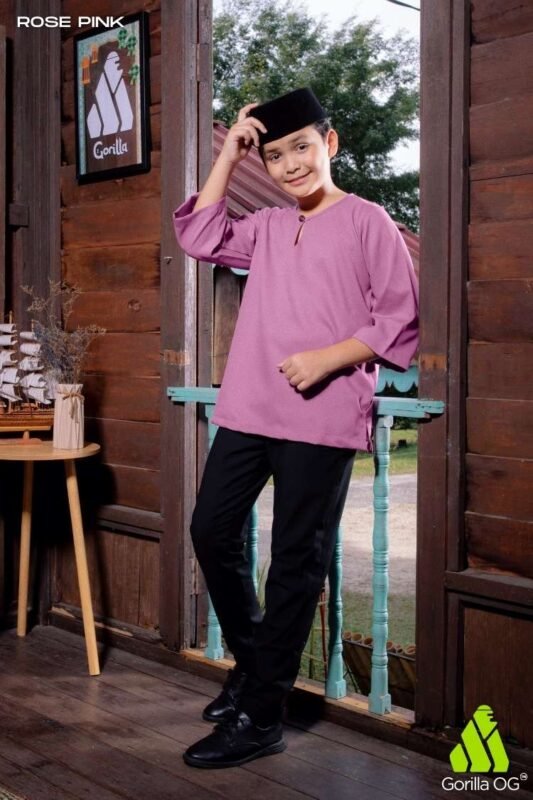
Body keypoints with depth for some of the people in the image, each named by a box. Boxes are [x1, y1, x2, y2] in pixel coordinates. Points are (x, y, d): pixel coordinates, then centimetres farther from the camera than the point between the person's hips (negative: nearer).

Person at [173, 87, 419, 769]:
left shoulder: (366, 222, 0)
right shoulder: (267, 228, 17)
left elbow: (401, 320, -5)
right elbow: (199, 237, 9)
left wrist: (327, 359, -16)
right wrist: (228, 154, 9)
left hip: (322, 418, -6)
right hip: (248, 411, 6)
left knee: (296, 560, 0)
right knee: (212, 532, 8)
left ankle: (259, 717, 9)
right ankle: (252, 661, 30)